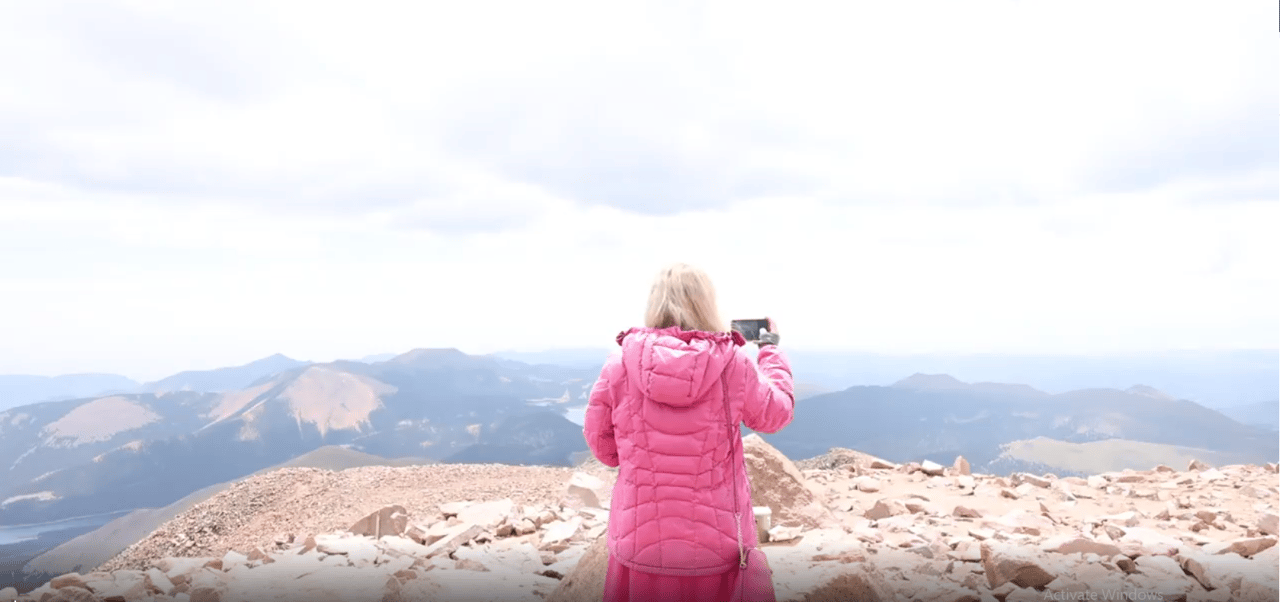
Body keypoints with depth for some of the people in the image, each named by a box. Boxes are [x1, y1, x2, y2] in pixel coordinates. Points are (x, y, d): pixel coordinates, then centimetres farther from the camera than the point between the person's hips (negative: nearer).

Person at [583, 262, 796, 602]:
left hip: (640, 543, 1)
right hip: (716, 546, 0)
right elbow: (776, 414, 8)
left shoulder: (621, 363, -9)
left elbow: (601, 444, 2)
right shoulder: (731, 363, -10)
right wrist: (771, 351, 22)